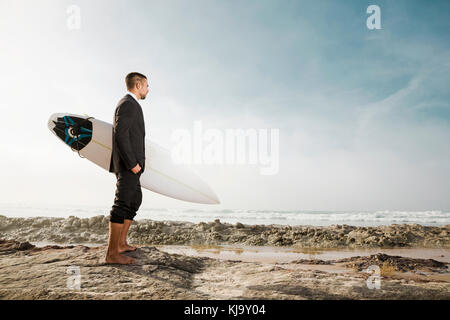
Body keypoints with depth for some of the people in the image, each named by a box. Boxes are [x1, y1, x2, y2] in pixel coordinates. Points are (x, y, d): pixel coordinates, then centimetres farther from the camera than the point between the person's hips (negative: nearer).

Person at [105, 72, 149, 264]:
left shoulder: (129, 104, 20)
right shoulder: (128, 104, -11)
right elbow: (120, 134, -21)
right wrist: (133, 163, -22)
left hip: (129, 164, 11)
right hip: (128, 164, -11)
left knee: (135, 201, 17)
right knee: (122, 204, -9)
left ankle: (121, 243, 24)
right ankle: (112, 253, -4)